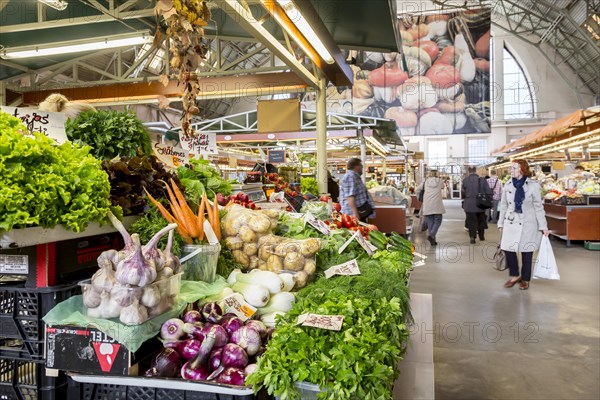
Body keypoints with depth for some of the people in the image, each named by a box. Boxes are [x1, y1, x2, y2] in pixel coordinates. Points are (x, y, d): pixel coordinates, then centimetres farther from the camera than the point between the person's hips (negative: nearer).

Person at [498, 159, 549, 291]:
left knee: (527, 252, 4)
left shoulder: (533, 185, -8)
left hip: (528, 224, -3)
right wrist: (501, 223, 11)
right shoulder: (508, 185, 2)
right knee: (507, 249, -1)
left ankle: (525, 279, 22)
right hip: (511, 223, 3)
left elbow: (538, 207, -4)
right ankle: (515, 275, 21)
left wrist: (543, 226, -5)